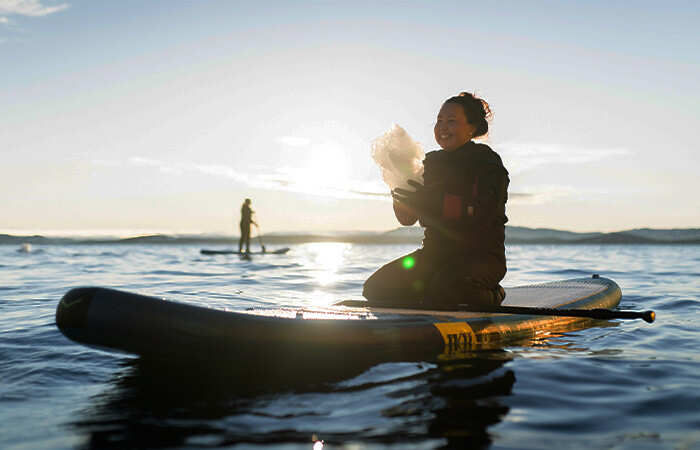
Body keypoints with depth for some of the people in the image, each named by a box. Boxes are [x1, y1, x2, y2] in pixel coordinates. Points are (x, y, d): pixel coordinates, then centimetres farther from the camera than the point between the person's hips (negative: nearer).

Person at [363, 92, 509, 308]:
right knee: (377, 287, -15)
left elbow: (485, 213, -21)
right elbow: (407, 219, 10)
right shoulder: (432, 161, 14)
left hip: (481, 252, -5)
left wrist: (434, 202, -27)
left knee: (445, 288, -36)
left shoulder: (486, 161, -3)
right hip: (435, 252, 5)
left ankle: (491, 296, -3)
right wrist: (400, 190, -10)